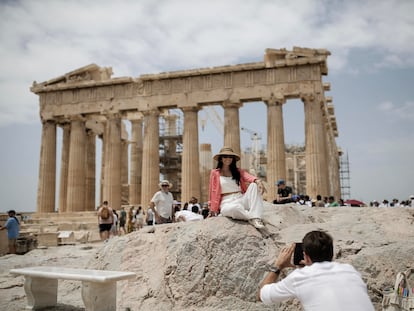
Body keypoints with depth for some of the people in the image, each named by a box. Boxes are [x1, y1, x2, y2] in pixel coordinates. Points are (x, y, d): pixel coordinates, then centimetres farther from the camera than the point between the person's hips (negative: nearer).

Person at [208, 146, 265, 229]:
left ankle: (255, 218, -34)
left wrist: (257, 180, -30)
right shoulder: (215, 173, 10)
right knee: (235, 208, -42)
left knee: (254, 185, -25)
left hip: (241, 200, 4)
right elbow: (213, 191, 12)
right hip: (227, 203, -4)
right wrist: (213, 210, 11)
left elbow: (249, 177, -7)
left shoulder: (238, 171, 15)